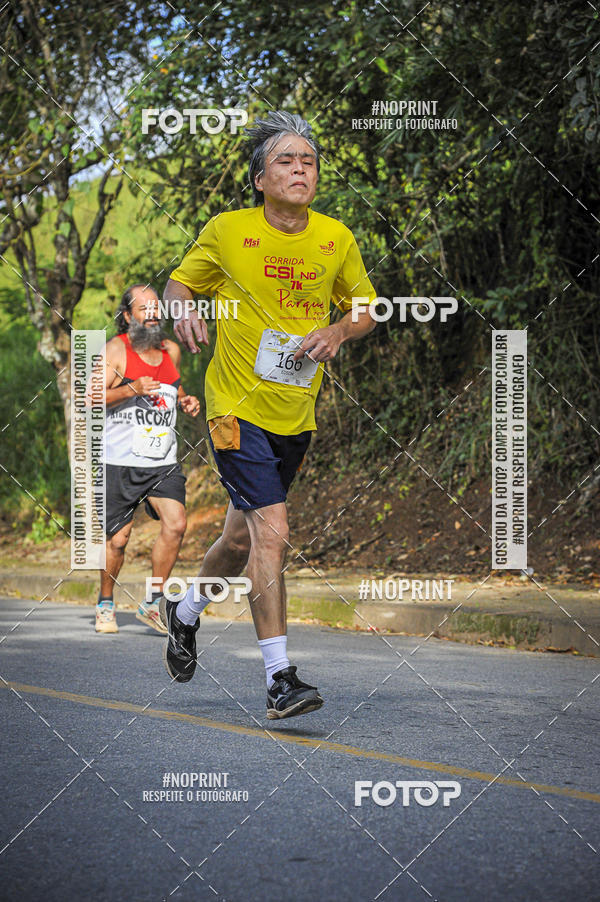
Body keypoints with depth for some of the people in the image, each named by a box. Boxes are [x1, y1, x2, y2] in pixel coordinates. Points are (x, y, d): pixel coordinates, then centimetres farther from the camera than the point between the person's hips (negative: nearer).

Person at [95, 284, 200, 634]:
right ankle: (106, 605, 23)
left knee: (176, 525, -14)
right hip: (122, 461, -4)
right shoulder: (116, 350, -5)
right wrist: (131, 389, -24)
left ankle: (152, 603, -1)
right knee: (118, 539, 0)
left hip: (164, 461, 4)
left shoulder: (172, 350, 11)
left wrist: (186, 401, 7)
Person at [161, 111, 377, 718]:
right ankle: (279, 679, -13)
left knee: (244, 536, 17)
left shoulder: (336, 239, 1)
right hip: (238, 409, -5)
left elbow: (365, 307, 13)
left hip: (297, 415, 5)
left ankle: (186, 611, 47)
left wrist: (338, 332, -8)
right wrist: (182, 310, -16)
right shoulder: (226, 232, -7)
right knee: (271, 533, -17)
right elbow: (179, 282, 7)